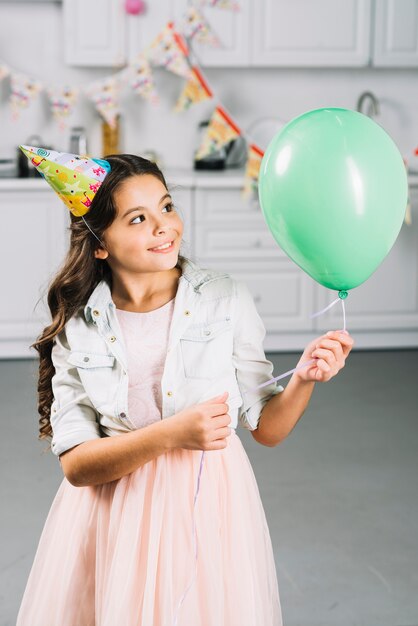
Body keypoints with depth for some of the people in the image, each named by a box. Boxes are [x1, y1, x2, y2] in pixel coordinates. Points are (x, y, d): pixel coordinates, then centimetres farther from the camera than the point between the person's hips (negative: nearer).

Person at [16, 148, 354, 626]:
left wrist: (303, 380, -22)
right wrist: (169, 434, -25)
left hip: (210, 507, 0)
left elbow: (266, 429, -3)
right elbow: (74, 465, -11)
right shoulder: (78, 324, -6)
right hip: (114, 519, 0)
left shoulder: (224, 299, -7)